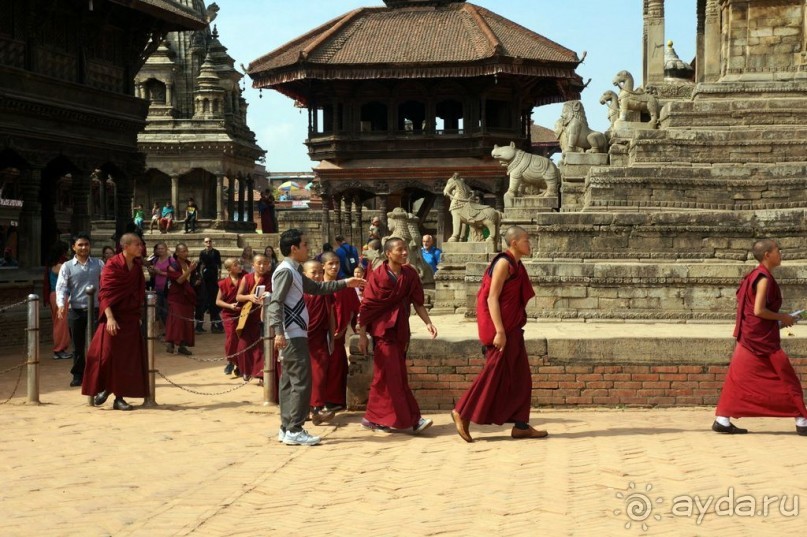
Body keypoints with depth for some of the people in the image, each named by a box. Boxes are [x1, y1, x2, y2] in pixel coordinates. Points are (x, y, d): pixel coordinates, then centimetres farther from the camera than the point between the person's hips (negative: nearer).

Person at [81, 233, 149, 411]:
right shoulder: (112, 265, -10)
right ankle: (103, 389, 18)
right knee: (106, 355, -4)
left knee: (127, 358, 3)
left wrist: (139, 315, 13)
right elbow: (105, 294, -13)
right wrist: (110, 318, -22)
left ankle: (119, 397, 9)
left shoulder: (137, 266, 7)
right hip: (114, 318, -5)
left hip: (131, 318, 5)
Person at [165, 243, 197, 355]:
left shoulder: (188, 264, 8)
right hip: (176, 296, -6)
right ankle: (170, 343, -9)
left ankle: (182, 345, 8)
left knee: (187, 320, 4)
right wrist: (189, 270, -24)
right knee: (176, 319, -13)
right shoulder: (173, 265, -9)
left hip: (187, 296, 6)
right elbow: (179, 280, -20)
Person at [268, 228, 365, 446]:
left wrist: (345, 283, 24)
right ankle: (294, 430, -8)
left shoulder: (293, 272, 18)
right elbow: (275, 303, -22)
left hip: (296, 335, 10)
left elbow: (316, 287, 27)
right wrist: (279, 332, -32)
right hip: (292, 335, -10)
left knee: (290, 381, 11)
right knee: (301, 381, -10)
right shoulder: (285, 271, -13)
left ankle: (287, 427, 15)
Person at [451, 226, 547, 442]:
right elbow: (492, 298, -19)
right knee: (494, 375, -5)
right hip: (502, 329, -9)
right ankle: (463, 413, 4)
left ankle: (520, 425, 13)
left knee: (520, 377, 9)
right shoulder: (504, 263, -14)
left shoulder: (516, 265, 14)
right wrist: (499, 331, -23)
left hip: (513, 329, 9)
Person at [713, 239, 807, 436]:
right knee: (787, 379, 1)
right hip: (762, 339, -9)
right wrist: (782, 318, -9)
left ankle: (723, 420, 4)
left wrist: (778, 320, 14)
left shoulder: (756, 276, 13)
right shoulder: (764, 278, -15)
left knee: (740, 379, 6)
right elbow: (759, 310, -21)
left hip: (750, 337, 9)